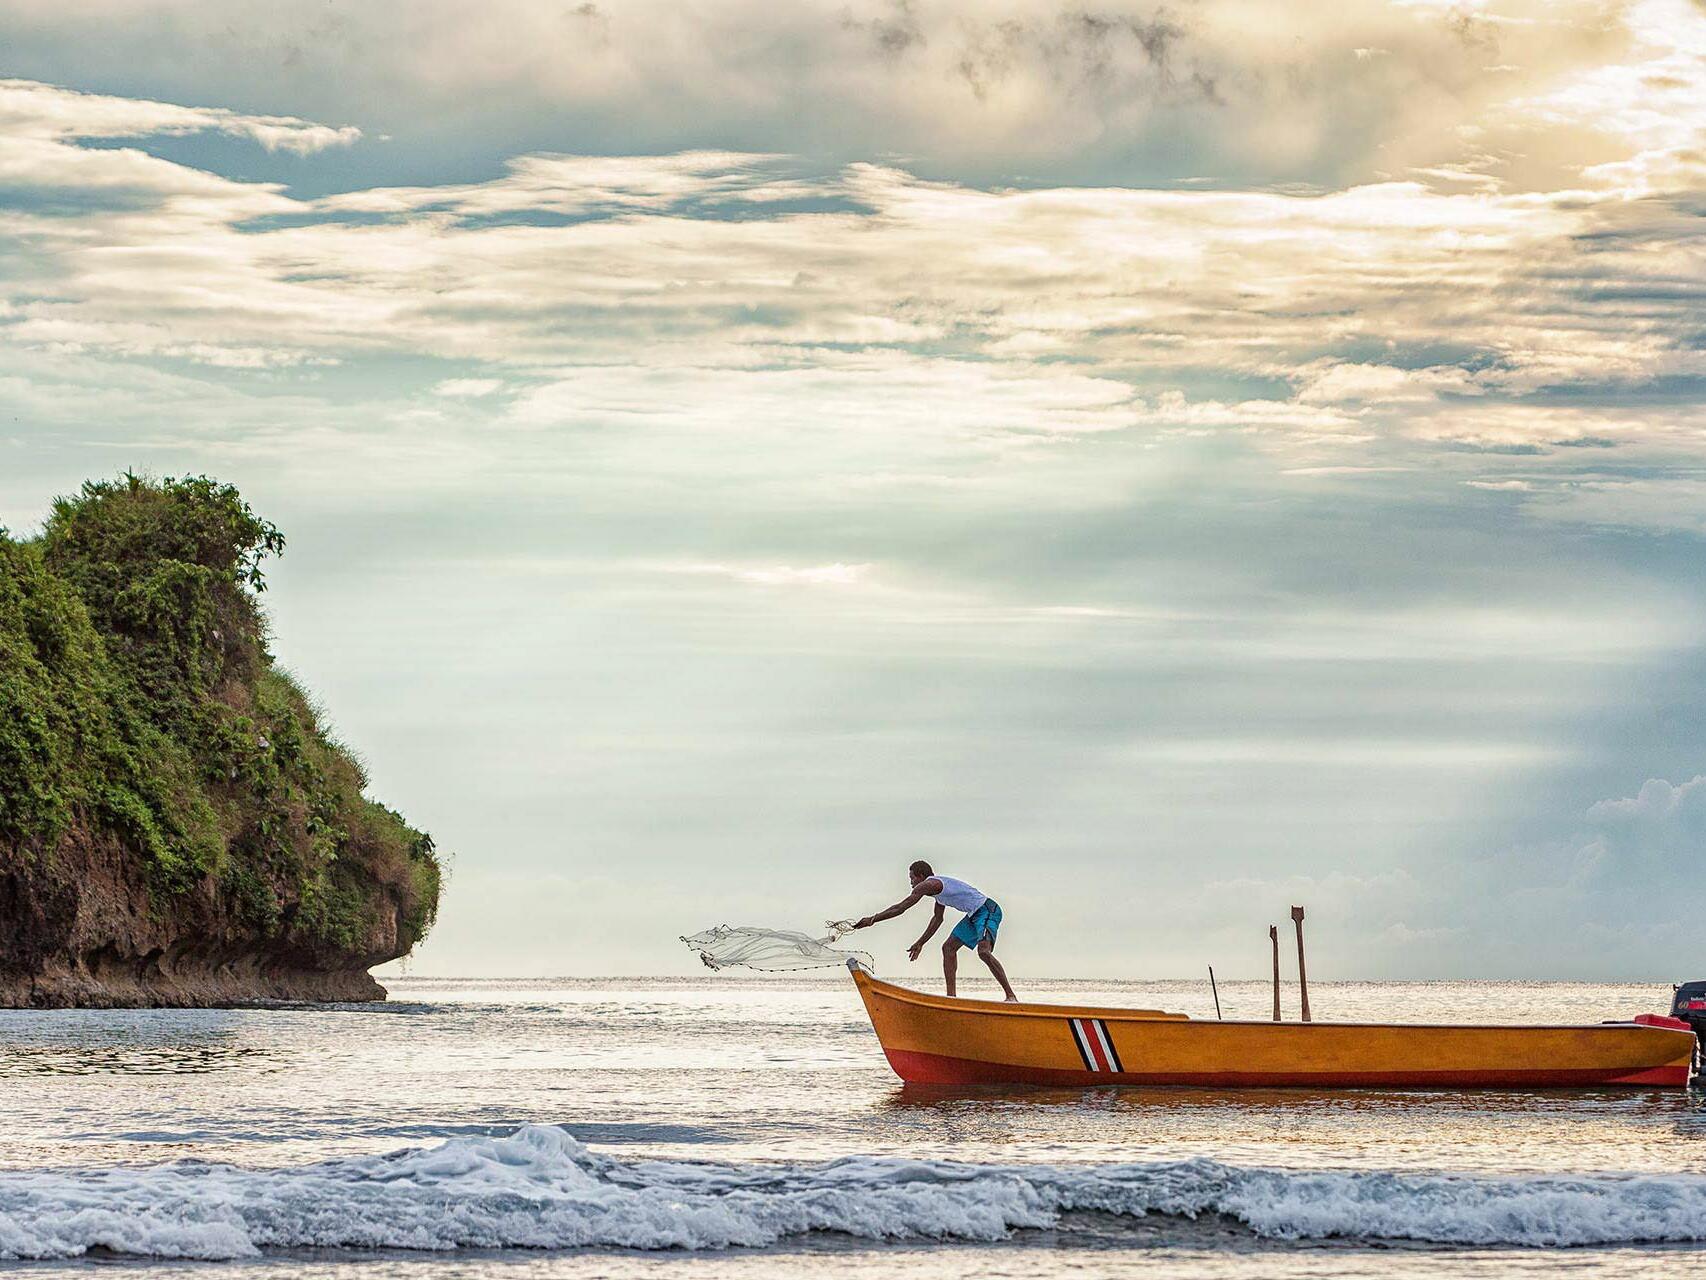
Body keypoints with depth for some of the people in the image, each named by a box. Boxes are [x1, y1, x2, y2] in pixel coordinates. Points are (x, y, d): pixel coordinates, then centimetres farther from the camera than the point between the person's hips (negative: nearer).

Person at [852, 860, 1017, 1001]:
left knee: (984, 951, -27)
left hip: (987, 911, -11)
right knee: (948, 948, 10)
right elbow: (937, 919, 30)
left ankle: (1011, 996, -30)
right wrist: (920, 943, 34)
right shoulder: (937, 885, 19)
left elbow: (900, 908, -10)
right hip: (975, 915, 11)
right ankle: (951, 997, 9)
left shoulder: (928, 885, -11)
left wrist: (872, 920, -5)